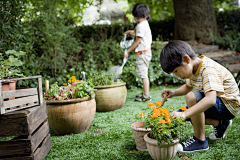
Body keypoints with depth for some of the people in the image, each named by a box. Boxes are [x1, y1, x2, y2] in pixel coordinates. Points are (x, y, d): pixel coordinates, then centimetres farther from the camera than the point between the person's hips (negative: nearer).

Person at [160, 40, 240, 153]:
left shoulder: (208, 70, -29)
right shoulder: (194, 67, 0)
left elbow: (211, 99, -43)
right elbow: (188, 87, 19)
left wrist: (184, 114, -50)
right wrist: (174, 93, -2)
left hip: (229, 106, -9)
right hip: (216, 104, 10)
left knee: (192, 97, -33)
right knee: (178, 115, 4)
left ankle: (200, 140, -19)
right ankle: (219, 123, 11)